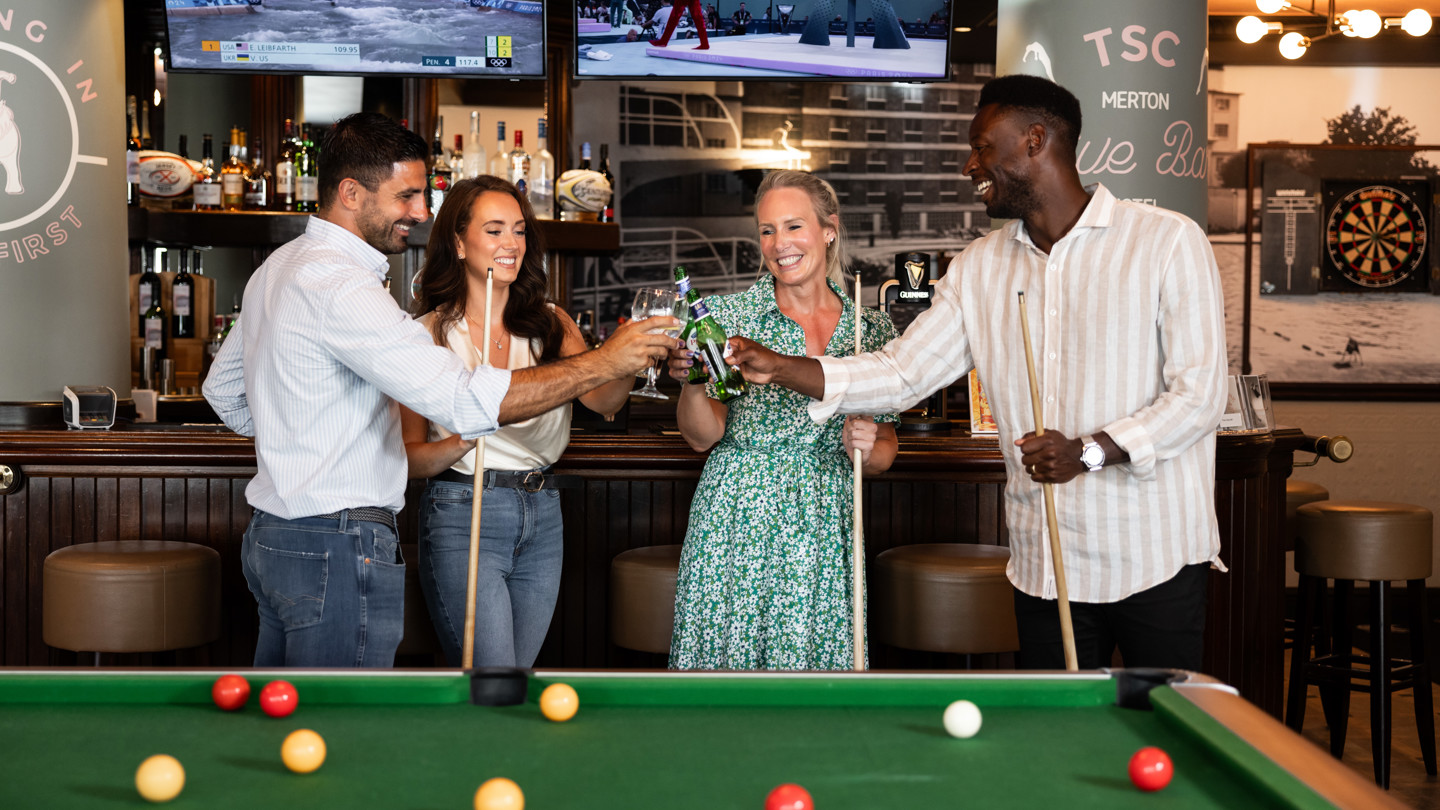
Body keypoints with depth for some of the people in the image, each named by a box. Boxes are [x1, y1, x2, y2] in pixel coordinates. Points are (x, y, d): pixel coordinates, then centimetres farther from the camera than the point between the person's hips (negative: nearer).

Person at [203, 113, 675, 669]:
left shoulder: (280, 266, 14)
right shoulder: (338, 285, -20)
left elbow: (223, 389, 27)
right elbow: (466, 401, -30)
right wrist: (604, 363, -25)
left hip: (272, 537, 11)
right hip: (337, 550, -11)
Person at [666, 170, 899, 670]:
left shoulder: (872, 330, 6)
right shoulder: (728, 316, -1)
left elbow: (884, 453, 12)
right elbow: (703, 437, -4)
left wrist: (867, 449, -10)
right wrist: (691, 382, -22)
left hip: (826, 531, 2)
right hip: (738, 525, -2)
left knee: (820, 656, 2)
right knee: (729, 651, 0)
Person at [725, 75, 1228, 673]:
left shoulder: (1167, 242, -7)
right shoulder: (980, 268, 9)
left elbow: (1199, 394, -11)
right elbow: (902, 372, 6)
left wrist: (1090, 451, -23)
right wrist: (778, 367, -4)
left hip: (1155, 558, -4)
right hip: (1044, 564, 4)